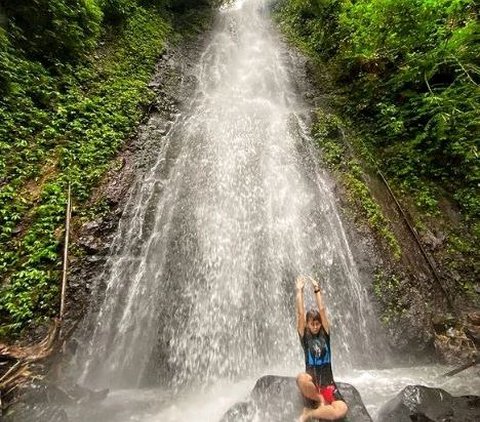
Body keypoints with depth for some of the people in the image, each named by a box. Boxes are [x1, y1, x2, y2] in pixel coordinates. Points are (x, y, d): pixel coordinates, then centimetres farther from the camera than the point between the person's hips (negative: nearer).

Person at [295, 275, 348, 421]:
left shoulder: (325, 335, 3)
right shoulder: (304, 336, 0)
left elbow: (322, 310, -5)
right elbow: (300, 313, -11)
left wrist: (316, 289, -7)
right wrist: (299, 290, -12)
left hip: (327, 382, 2)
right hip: (312, 380, -2)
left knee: (342, 410, -25)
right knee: (301, 378, -38)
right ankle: (321, 400, -7)